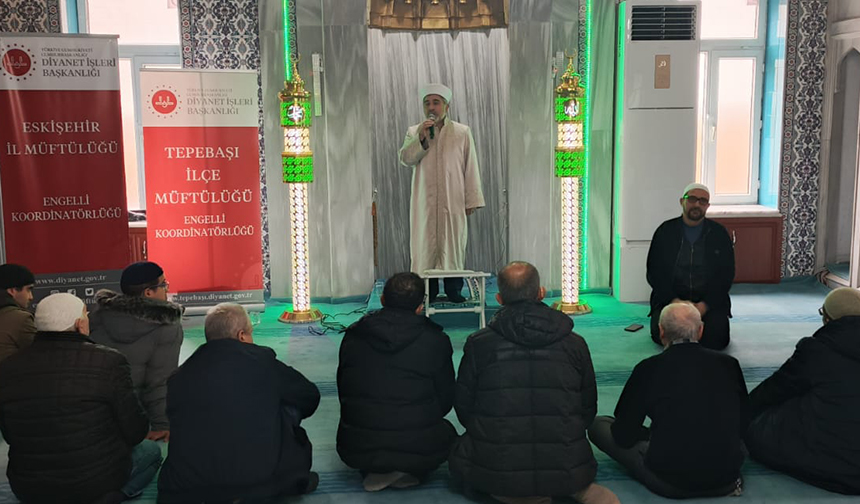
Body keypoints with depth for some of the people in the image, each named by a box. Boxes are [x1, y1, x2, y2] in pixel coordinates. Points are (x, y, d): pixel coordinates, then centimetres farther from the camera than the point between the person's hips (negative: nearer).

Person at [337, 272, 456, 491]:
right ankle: (407, 472, 3)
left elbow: (343, 392, 11)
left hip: (356, 450, 3)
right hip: (417, 451, -2)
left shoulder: (352, 336, 1)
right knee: (447, 432, 29)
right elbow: (446, 400, 1)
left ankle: (375, 473, 8)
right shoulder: (436, 341, -8)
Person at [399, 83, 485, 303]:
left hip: (453, 201, -1)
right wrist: (420, 138, -15)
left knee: (453, 244, 0)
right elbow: (405, 159, -3)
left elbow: (470, 168, 3)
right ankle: (428, 292, 7)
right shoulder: (414, 132, 10)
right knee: (426, 244, 0)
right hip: (424, 202, 1)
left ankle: (454, 290, 7)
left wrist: (472, 199, -3)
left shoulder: (462, 132, 6)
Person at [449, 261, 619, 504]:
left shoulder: (478, 343, -6)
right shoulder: (575, 343, 0)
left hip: (496, 473, -2)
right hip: (565, 470, 2)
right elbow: (588, 409, 9)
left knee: (460, 457, 30)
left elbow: (463, 408, 4)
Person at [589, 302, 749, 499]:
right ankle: (728, 479, 9)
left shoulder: (649, 368, -11)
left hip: (669, 484, -3)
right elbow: (743, 424, 10)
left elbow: (623, 436, -3)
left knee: (598, 425, 10)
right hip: (725, 481, 3)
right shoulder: (728, 363, -3)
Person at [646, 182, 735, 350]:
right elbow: (654, 272, 1)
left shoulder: (719, 233, 5)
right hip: (670, 298, 0)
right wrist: (673, 300, -14)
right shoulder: (665, 231, 4)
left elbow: (726, 275, 2)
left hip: (709, 300, 1)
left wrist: (705, 304, -12)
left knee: (716, 337, -23)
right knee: (660, 332, -25)